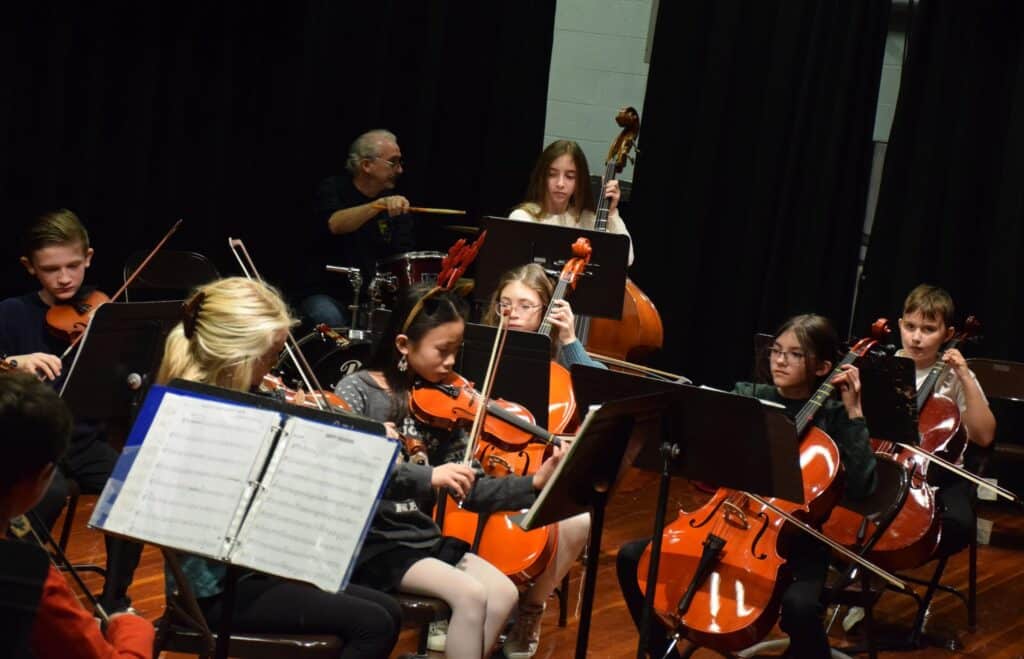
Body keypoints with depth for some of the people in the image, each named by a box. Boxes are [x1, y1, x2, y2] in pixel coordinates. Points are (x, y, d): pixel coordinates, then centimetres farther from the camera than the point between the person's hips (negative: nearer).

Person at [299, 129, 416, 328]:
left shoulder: (396, 205, 9)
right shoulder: (333, 190, -4)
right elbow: (335, 224, -27)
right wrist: (380, 204, -41)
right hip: (327, 294, -4)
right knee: (330, 320, -34)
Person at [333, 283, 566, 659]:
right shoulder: (357, 391, -8)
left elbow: (468, 492, 6)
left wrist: (533, 484, -9)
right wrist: (428, 476, -32)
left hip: (424, 538, 6)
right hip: (370, 542, -6)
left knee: (503, 593, -14)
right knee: (470, 595, -24)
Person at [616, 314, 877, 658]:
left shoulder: (832, 418, -4)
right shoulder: (746, 396, 6)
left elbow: (861, 487, -18)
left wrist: (853, 413, -17)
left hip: (796, 543, -4)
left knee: (799, 605, -37)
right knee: (632, 557, -8)